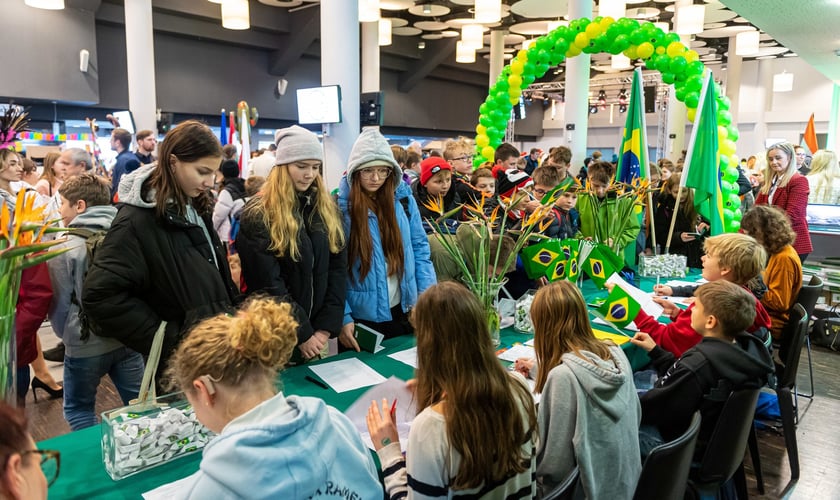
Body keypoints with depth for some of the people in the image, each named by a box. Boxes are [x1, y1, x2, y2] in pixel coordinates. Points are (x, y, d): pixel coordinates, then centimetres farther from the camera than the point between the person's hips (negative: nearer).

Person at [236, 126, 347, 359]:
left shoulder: (327, 209, 4)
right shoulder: (258, 215, -11)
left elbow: (338, 268, 1)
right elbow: (268, 285, -15)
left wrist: (326, 326, -7)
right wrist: (302, 334, -14)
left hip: (317, 330, 5)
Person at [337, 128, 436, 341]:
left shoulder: (404, 198, -1)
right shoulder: (339, 205, -11)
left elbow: (420, 248, 4)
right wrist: (343, 317, -12)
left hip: (405, 312, 3)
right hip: (361, 317, -3)